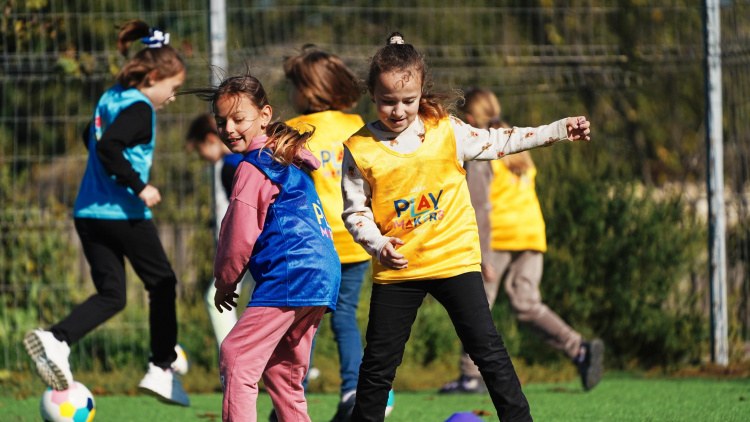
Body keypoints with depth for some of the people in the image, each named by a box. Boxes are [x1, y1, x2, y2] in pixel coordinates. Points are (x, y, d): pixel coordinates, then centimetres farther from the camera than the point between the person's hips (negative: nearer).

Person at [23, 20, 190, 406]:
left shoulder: (110, 100, 13)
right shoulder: (139, 109, -14)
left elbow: (91, 138, 30)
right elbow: (108, 147, -27)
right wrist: (139, 187, -23)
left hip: (88, 212, 8)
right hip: (123, 213, -8)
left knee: (111, 294, 9)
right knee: (162, 284, 10)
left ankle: (56, 339, -14)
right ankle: (161, 370, 12)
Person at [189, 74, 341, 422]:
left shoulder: (252, 168, -5)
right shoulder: (289, 161, 24)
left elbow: (241, 234, -7)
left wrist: (225, 280, 7)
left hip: (289, 274, -10)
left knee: (237, 355, -13)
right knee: (283, 370, 18)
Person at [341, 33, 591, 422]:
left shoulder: (445, 131, -1)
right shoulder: (360, 149, -5)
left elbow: (497, 143, 12)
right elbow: (354, 211, 0)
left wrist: (558, 130, 10)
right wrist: (377, 243, -18)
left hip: (454, 257, 0)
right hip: (395, 269, 0)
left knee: (487, 347, -3)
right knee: (379, 361, 6)